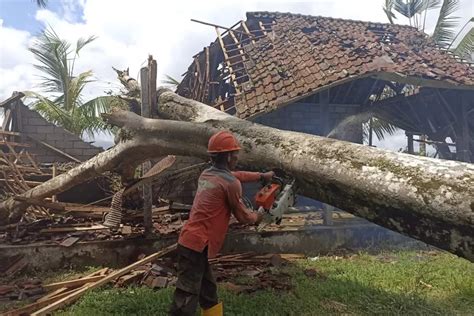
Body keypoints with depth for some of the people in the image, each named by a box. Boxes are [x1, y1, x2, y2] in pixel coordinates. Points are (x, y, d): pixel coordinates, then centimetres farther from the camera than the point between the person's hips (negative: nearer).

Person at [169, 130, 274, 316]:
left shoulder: (207, 174, 11)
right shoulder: (230, 183, -12)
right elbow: (242, 216, 0)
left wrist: (261, 176, 36)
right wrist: (256, 217, 21)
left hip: (191, 241, 9)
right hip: (197, 245, -9)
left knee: (208, 290, 21)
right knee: (187, 298, -6)